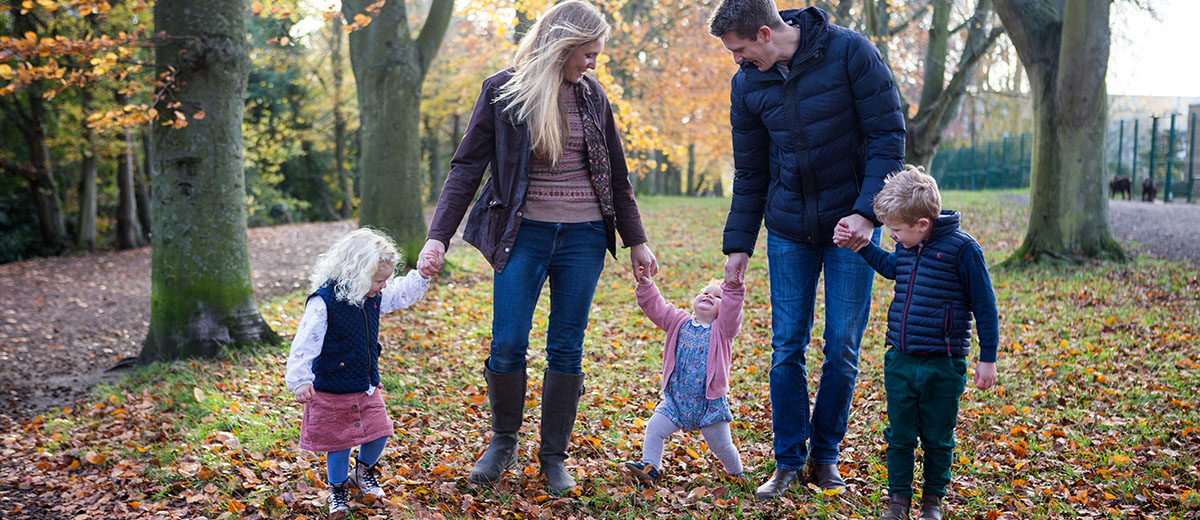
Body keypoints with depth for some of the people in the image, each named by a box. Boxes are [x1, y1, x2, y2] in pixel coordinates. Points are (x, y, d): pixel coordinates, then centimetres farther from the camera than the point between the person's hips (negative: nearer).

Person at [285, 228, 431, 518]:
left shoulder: (373, 298, 0)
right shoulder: (324, 302, -22)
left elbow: (401, 295, 16)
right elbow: (306, 342, -25)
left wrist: (422, 275, 2)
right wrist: (300, 380, -31)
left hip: (367, 388, 6)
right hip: (332, 392, -6)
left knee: (378, 434, 8)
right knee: (339, 443, 6)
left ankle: (363, 472, 37)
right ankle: (338, 488, 30)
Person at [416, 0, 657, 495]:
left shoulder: (591, 94, 7)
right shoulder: (502, 90, -3)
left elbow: (616, 174, 14)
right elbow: (466, 167, -3)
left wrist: (636, 240, 15)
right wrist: (438, 237, -12)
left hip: (583, 236, 3)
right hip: (524, 233, -2)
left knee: (566, 349, 6)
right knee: (507, 346, -6)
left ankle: (554, 456, 20)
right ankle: (503, 441, 20)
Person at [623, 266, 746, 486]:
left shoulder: (722, 329, -6)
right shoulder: (680, 323, 4)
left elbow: (733, 308, -24)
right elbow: (655, 308, -1)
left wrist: (733, 287, -40)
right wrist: (645, 285, -15)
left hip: (710, 404, -3)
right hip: (676, 400, 3)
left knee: (721, 445, 10)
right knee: (654, 429, -8)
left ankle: (737, 473, 34)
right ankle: (649, 468, 3)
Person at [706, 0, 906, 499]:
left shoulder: (850, 52, -13)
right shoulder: (747, 84, -1)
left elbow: (888, 135, -12)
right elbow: (750, 173, 7)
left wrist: (868, 212, -20)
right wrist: (738, 244, 6)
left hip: (851, 222, -3)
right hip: (789, 230, 3)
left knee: (842, 346, 2)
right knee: (786, 346, 2)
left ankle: (825, 455, 20)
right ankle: (788, 462, 15)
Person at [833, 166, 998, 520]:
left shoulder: (962, 248, -14)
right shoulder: (907, 245, 5)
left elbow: (984, 307, -8)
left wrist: (987, 359, -6)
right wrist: (861, 247, 20)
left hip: (943, 366, -5)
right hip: (900, 361, 5)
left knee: (938, 439, 10)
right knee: (899, 435, 10)